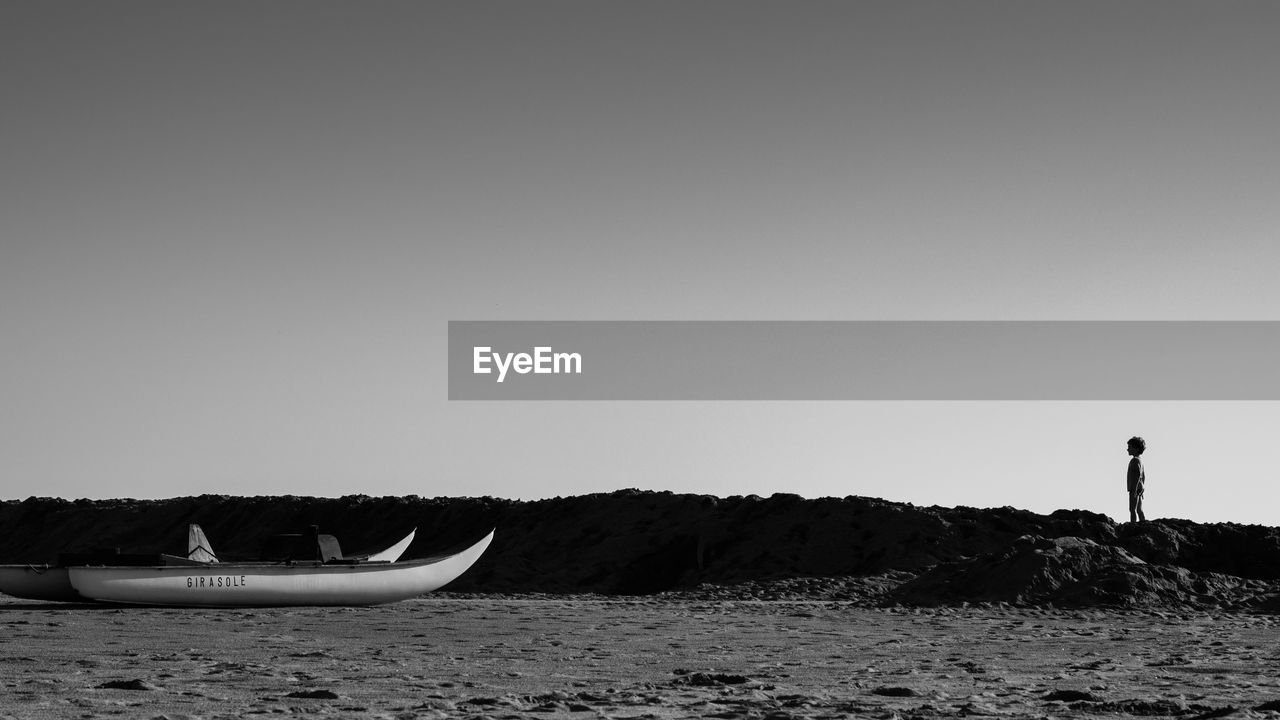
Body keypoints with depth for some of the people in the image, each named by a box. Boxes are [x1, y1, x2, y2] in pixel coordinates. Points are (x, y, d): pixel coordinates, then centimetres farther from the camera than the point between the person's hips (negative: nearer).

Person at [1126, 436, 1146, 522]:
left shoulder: (1135, 460, -12)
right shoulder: (1140, 460, 18)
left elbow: (1138, 474, -22)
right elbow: (1143, 476, 23)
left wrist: (1134, 489, -25)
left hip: (1135, 488, -10)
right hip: (1140, 488, 10)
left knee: (1132, 509, -12)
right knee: (1139, 510, 10)